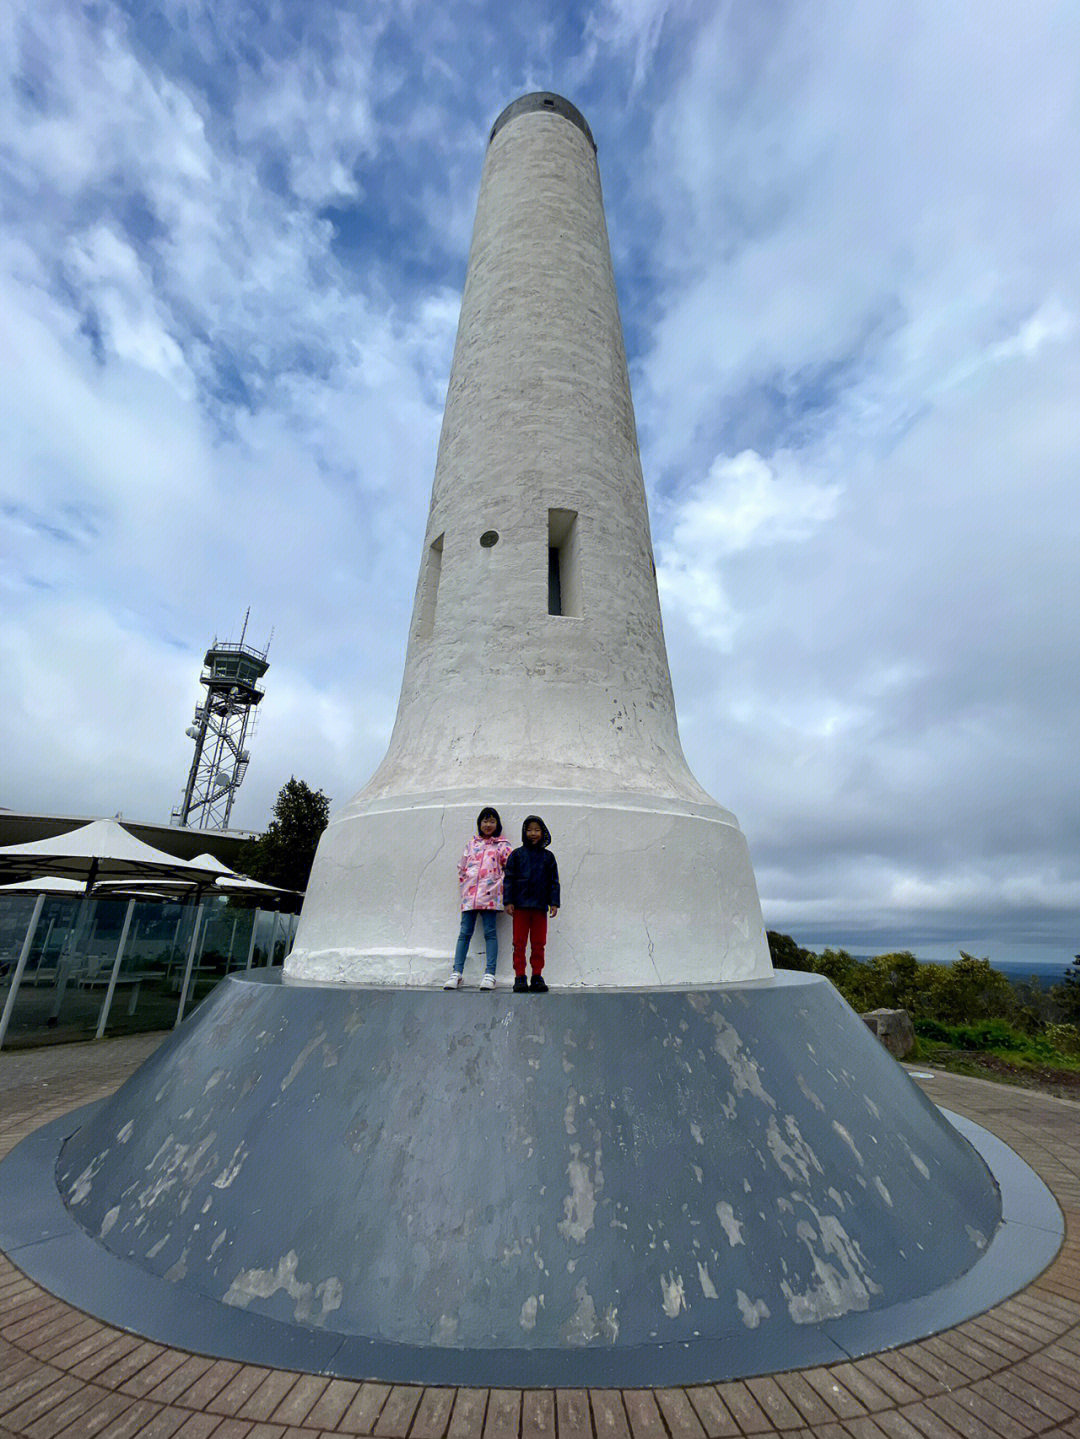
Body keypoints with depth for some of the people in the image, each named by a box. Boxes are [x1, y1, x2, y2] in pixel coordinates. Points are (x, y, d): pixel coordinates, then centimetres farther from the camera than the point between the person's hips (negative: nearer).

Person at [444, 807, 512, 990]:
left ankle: (489, 975, -1)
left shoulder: (502, 845, 6)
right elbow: (461, 867, 19)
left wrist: (500, 885, -3)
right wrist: (465, 886, 10)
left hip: (489, 894, -3)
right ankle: (457, 973, 5)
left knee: (490, 932, -4)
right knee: (464, 932, 2)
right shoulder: (471, 843, 16)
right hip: (470, 894, 3)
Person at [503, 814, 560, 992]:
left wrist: (554, 903, 3)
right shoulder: (517, 854, 4)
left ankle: (537, 977, 15)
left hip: (540, 906, 1)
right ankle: (519, 977, 9)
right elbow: (508, 879, 3)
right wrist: (508, 901, -4)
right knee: (519, 943, 1)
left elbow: (554, 881, 10)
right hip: (520, 905, -1)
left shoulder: (547, 856, 9)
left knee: (539, 944, 5)